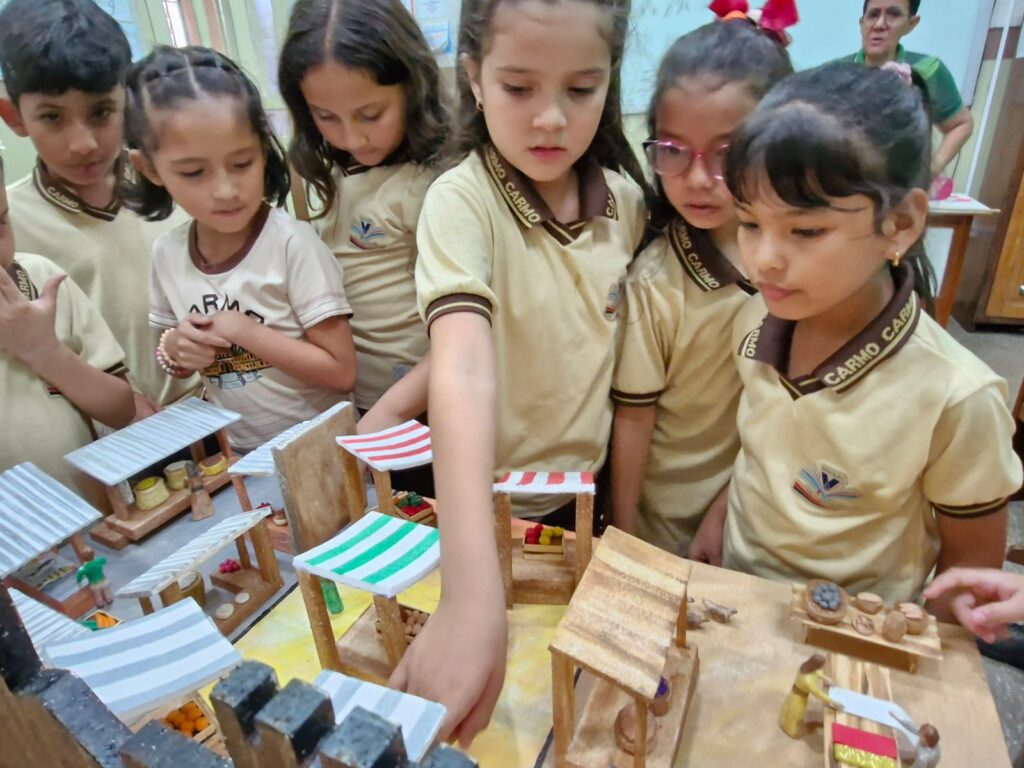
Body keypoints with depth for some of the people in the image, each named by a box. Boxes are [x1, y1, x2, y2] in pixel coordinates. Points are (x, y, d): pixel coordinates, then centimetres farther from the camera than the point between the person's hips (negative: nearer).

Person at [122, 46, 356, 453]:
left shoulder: (292, 243, -16)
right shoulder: (166, 252, 0)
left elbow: (341, 371, -16)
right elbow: (177, 362, 14)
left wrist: (242, 331, -18)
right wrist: (176, 349, -7)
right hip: (238, 452, 5)